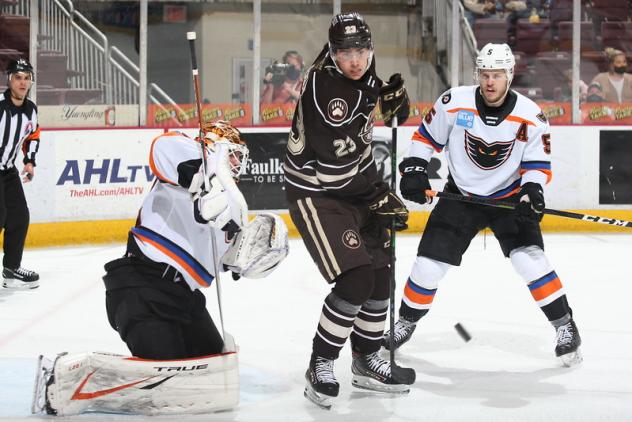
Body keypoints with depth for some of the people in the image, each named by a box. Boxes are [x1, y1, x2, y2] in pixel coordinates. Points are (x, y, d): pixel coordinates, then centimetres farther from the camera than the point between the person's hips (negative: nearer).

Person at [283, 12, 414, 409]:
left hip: (354, 186, 9)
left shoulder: (362, 73, -1)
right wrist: (379, 196, -21)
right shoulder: (324, 87, -26)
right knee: (355, 279, -18)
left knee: (379, 273, 11)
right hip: (315, 191, -9)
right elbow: (338, 162, -27)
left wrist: (390, 97, 5)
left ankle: (366, 360, 27)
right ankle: (320, 366, -4)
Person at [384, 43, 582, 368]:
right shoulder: (454, 103, -16)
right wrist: (413, 171, -11)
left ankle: (565, 327, -7)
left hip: (509, 198, -1)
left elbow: (537, 163, -8)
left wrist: (531, 191, -26)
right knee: (429, 263, -3)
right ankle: (406, 323, 22)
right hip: (461, 195, 1)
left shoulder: (530, 116, -16)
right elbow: (426, 137, -1)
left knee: (528, 258, -20)